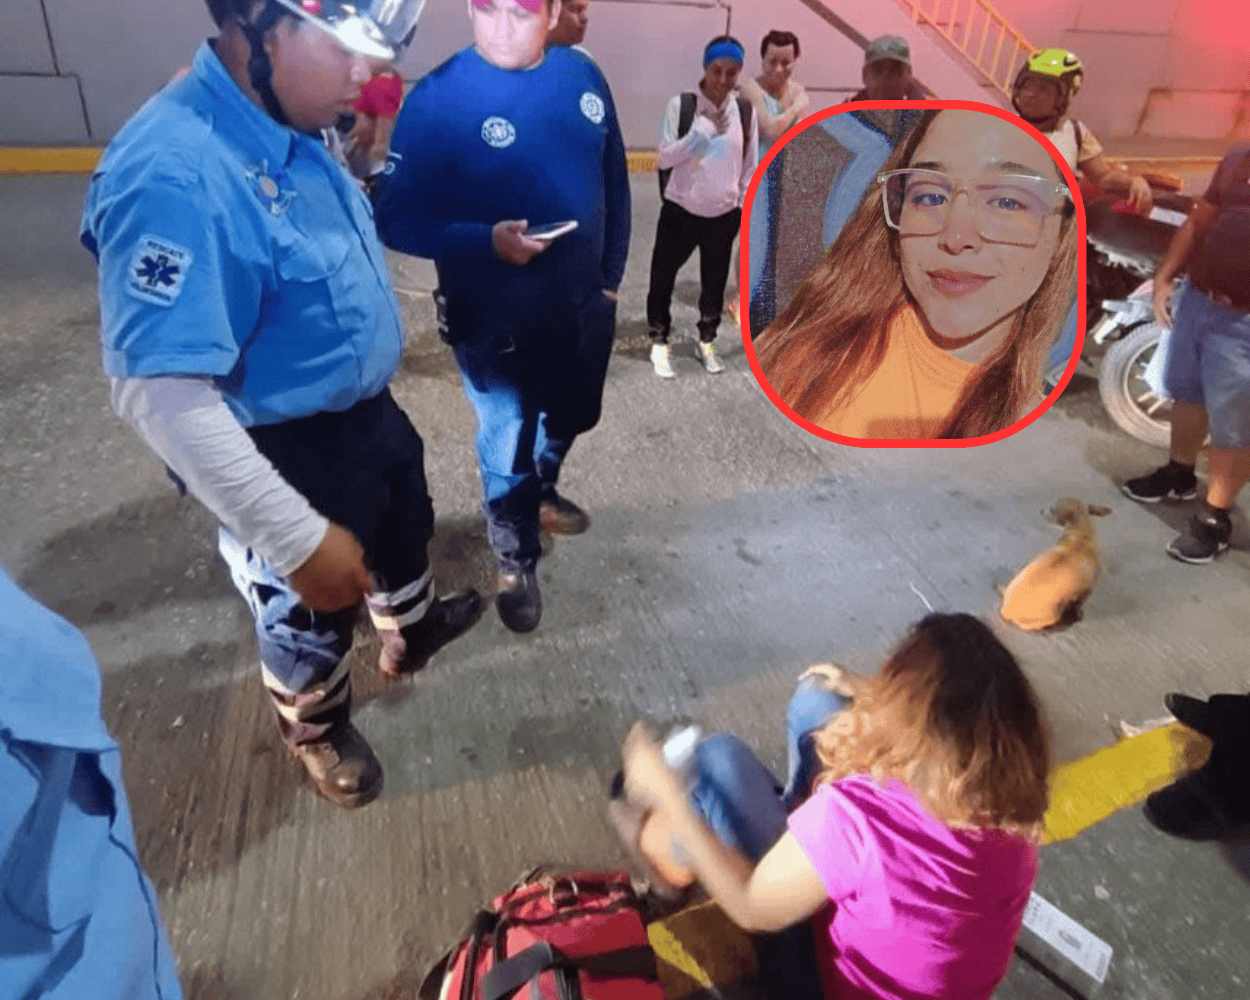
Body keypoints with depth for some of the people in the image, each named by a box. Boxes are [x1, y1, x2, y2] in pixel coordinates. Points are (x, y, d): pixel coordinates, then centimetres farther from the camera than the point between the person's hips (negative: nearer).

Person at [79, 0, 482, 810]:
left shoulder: (294, 131, -4)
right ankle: (319, 732, 49)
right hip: (292, 453, -8)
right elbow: (159, 395, -33)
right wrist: (301, 539, -30)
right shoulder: (173, 175, -32)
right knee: (312, 621, 17)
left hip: (367, 410, 9)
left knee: (406, 531, 31)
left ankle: (412, 632, 63)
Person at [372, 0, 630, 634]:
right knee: (507, 444, 10)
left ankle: (541, 494, 56)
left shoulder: (582, 77, -1)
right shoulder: (438, 99, -17)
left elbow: (615, 183, 8)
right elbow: (395, 218, -17)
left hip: (584, 304, 6)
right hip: (494, 320, -5)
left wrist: (612, 274, 10)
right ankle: (517, 563, 34)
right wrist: (485, 242, -31)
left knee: (572, 417, 24)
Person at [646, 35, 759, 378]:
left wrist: (743, 205, 5)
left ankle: (706, 342, 33)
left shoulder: (745, 111, -1)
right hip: (680, 210, -2)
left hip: (724, 215, 3)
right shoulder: (681, 105, -11)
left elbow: (750, 164, 7)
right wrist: (704, 131, -25)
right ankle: (659, 342, 24)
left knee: (715, 283, 14)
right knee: (663, 277, 7)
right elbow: (664, 157, -14)